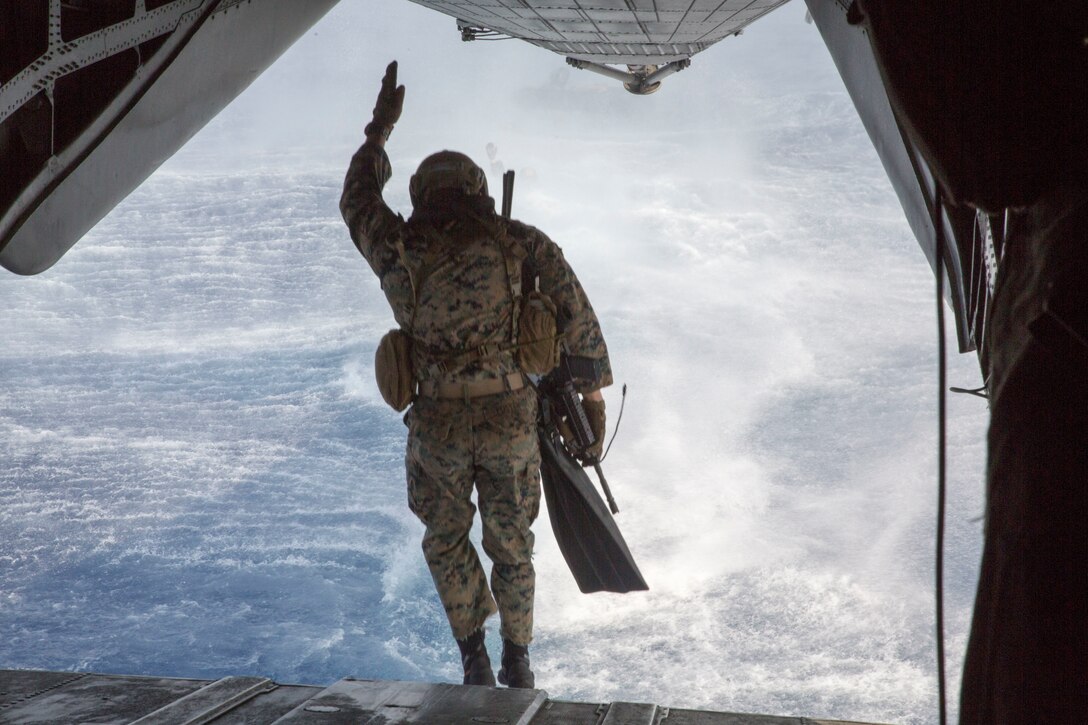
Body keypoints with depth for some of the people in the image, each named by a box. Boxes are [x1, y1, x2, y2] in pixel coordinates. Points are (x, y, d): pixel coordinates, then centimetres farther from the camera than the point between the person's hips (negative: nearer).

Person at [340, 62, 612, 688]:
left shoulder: (398, 251, -1)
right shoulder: (520, 242, -3)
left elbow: (357, 201, 19)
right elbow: (576, 313, -6)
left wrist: (380, 130, 28)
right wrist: (593, 392, 3)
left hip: (438, 424, 0)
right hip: (511, 419, 0)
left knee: (446, 538, 22)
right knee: (510, 544, 18)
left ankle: (474, 659, 20)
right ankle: (518, 664, 28)